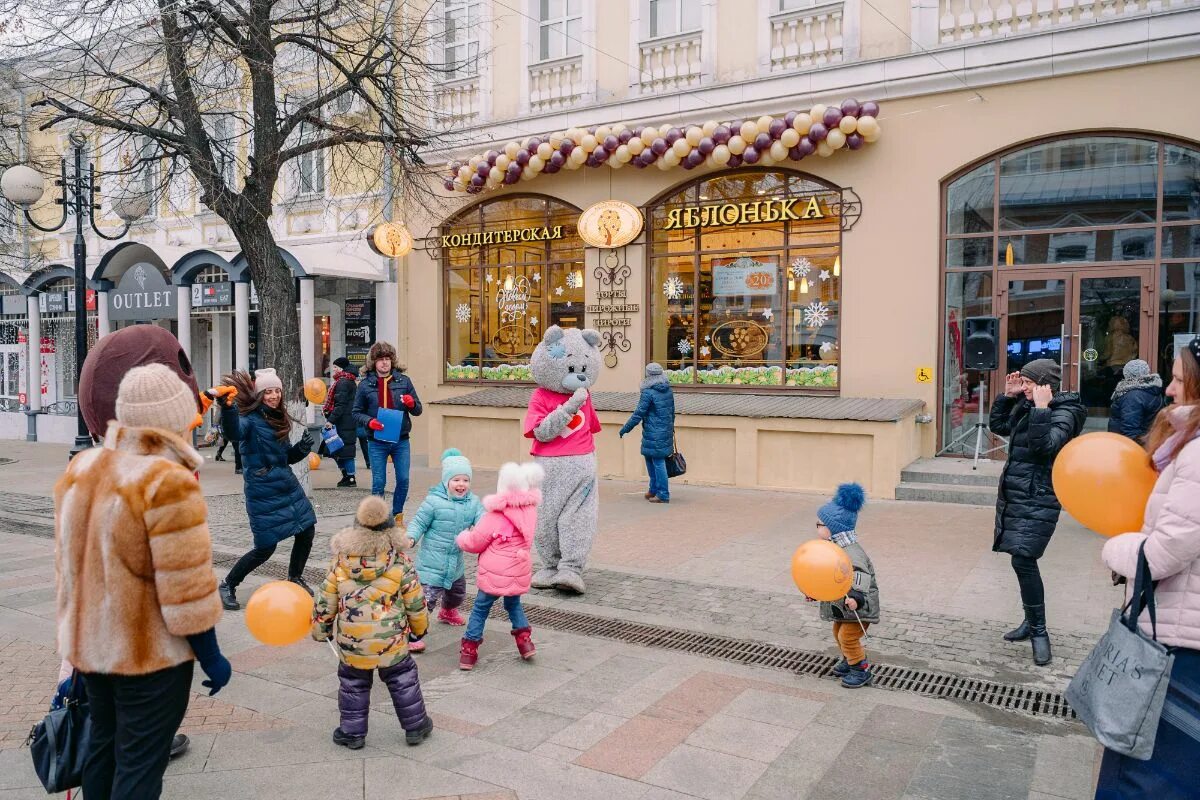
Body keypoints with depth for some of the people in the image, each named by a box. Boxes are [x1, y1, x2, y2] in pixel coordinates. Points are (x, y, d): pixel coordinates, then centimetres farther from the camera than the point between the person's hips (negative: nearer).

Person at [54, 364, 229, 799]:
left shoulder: (82, 467, 1)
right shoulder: (168, 483, -25)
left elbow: (68, 561, 12)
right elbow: (186, 590, -23)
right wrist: (212, 658, -11)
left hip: (90, 643, 8)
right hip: (150, 651, -8)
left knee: (103, 745, 23)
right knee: (139, 763, 5)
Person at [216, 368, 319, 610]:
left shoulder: (279, 419, 10)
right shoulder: (251, 418, -12)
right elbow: (234, 432, -37)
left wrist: (301, 449, -3)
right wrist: (228, 406, -56)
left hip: (288, 485, 7)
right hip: (263, 491, -7)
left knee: (307, 531, 11)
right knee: (265, 548, -4)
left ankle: (295, 578, 33)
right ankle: (227, 586, 17)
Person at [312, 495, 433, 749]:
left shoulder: (341, 561, -7)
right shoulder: (399, 561, -10)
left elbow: (325, 601, 1)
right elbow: (415, 601, -2)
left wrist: (320, 630, 17)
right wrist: (420, 626, 16)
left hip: (351, 641, 1)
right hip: (391, 639, 0)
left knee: (353, 683, 19)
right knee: (402, 680, 16)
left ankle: (353, 733, 26)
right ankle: (416, 727, 25)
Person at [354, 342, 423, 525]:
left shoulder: (403, 381, 4)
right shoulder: (365, 384, 1)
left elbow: (418, 411, 8)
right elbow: (356, 412, 6)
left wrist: (412, 404, -15)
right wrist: (369, 421, -13)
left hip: (401, 440, 1)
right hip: (377, 442, -1)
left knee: (403, 480, 4)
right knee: (378, 483, 1)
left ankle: (397, 515, 23)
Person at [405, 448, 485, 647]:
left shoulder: (473, 502, 0)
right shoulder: (434, 500, -16)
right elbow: (419, 522, -10)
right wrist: (411, 537, -26)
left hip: (456, 562, 7)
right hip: (432, 561, -7)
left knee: (458, 591, 30)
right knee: (427, 597, -15)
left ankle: (448, 612, 61)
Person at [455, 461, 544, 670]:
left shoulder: (495, 516, -19)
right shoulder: (530, 510, -1)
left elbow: (475, 542, -10)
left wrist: (463, 537, 13)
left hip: (494, 574, -5)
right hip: (519, 572, 5)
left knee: (480, 608, 10)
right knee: (514, 604, 27)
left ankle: (469, 650, 13)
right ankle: (524, 640, 23)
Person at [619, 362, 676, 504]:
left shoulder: (648, 393, -15)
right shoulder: (668, 390, 8)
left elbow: (639, 414, -14)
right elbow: (672, 411, 16)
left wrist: (625, 428, -5)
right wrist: (670, 427, 29)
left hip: (654, 433, -8)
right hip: (666, 431, 8)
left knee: (658, 462, -1)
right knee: (650, 458, 19)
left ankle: (663, 495, 5)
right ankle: (654, 489, 26)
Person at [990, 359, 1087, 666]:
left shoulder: (1064, 412, -11)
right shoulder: (1026, 405, 10)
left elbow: (1045, 446, -26)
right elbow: (998, 426, 21)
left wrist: (1042, 409, -25)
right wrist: (1007, 395, 11)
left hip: (1038, 499, -8)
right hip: (1014, 493, 8)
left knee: (1023, 561, -14)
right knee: (1023, 561, 13)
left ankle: (1039, 631, -2)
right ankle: (1031, 622, 27)